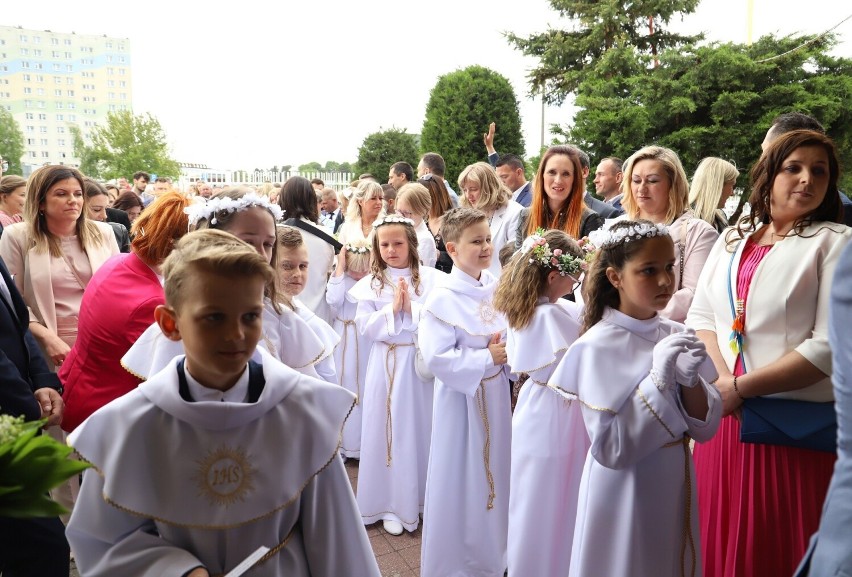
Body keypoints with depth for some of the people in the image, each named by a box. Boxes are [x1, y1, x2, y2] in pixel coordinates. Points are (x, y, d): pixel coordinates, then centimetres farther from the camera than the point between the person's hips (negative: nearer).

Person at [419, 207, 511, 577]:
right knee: (462, 480, 6)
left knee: (496, 474, 18)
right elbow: (437, 357, -22)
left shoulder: (498, 289, 1)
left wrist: (509, 349, -10)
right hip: (462, 399, -6)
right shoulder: (442, 299, -17)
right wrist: (487, 358, -20)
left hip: (497, 394, 6)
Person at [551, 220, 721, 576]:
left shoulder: (676, 335, -2)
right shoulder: (597, 346, -18)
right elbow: (611, 450, -21)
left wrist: (690, 382, -18)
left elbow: (705, 428, 1)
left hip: (675, 485, 5)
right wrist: (658, 378, -26)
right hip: (625, 493, -5)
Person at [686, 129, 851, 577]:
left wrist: (741, 387, -14)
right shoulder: (733, 240, 10)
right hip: (723, 416, 4)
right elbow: (700, 316, 6)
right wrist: (722, 378, -11)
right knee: (720, 539, 15)